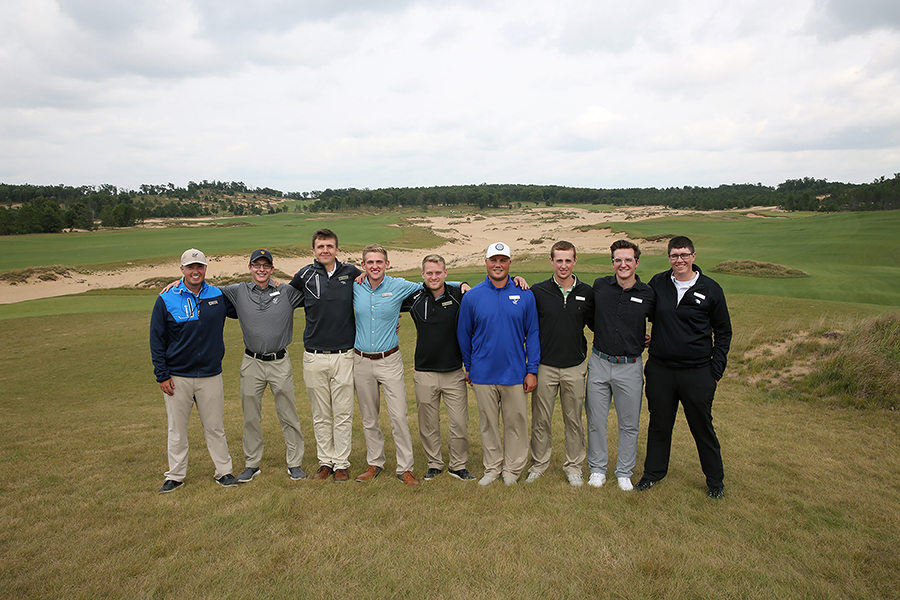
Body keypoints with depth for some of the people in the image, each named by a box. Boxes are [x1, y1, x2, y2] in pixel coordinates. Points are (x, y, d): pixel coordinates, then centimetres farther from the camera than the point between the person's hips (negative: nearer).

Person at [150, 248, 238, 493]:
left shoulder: (219, 296, 2)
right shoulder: (166, 300, -3)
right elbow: (157, 340, 0)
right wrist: (161, 375, -4)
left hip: (211, 375, 1)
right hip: (177, 377, -1)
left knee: (215, 427, 9)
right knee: (177, 429, 10)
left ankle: (224, 471, 21)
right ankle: (175, 476, 24)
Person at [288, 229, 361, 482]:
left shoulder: (350, 273, 1)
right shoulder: (305, 275, 2)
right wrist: (314, 305, 5)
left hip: (344, 355, -1)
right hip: (314, 357, 1)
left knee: (343, 414, 5)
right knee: (320, 415, 10)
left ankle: (342, 464, 17)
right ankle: (325, 462, 24)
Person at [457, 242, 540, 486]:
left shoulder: (525, 295, -1)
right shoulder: (472, 296, -1)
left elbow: (532, 334, 1)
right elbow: (464, 335, 8)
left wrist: (532, 370, -3)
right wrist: (469, 367, 11)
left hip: (515, 373, 0)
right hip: (483, 374, 0)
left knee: (516, 423, 9)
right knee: (488, 424, 12)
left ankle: (512, 469, 26)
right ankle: (492, 468, 29)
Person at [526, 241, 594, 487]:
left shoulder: (586, 293, 2)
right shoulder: (538, 291, -3)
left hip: (575, 367, 1)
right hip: (544, 366, -1)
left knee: (573, 420, 12)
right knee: (541, 420, 9)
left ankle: (573, 467, 28)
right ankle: (538, 465, 26)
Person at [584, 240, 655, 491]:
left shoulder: (648, 295, -4)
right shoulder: (599, 286, -3)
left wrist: (644, 338, 5)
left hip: (630, 367, -1)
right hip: (599, 364, 1)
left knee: (629, 424, 10)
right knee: (596, 421, 9)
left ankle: (624, 473, 28)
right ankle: (597, 468, 27)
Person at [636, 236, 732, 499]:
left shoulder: (710, 289, -3)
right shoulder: (657, 283, 1)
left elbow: (723, 332, 4)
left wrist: (716, 370, -2)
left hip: (697, 373, -2)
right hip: (659, 370, 2)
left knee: (702, 427, 10)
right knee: (659, 425, 14)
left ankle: (715, 479, 30)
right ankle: (654, 472, 33)